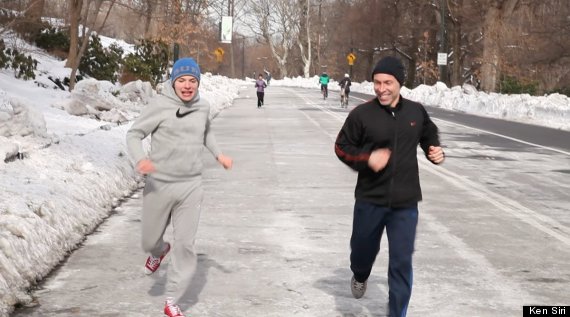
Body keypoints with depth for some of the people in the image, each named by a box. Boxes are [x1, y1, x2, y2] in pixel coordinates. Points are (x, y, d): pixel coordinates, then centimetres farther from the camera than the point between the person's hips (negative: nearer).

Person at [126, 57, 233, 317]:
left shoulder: (203, 107, 2)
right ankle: (159, 251, 52)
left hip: (190, 187, 2)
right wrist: (140, 159, -27)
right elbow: (134, 134, -9)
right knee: (149, 241, 13)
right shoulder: (160, 105, -13)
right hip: (159, 185, -2)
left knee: (185, 245, -1)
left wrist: (218, 154, 10)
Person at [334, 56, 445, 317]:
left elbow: (429, 134, 20)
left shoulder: (416, 111, -1)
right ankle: (360, 276, 54)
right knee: (363, 249, 18)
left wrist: (435, 151, 0)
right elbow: (341, 147, -2)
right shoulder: (362, 114, -11)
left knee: (401, 263, 0)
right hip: (369, 200, -1)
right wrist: (366, 159, -18)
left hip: (405, 202, 1)